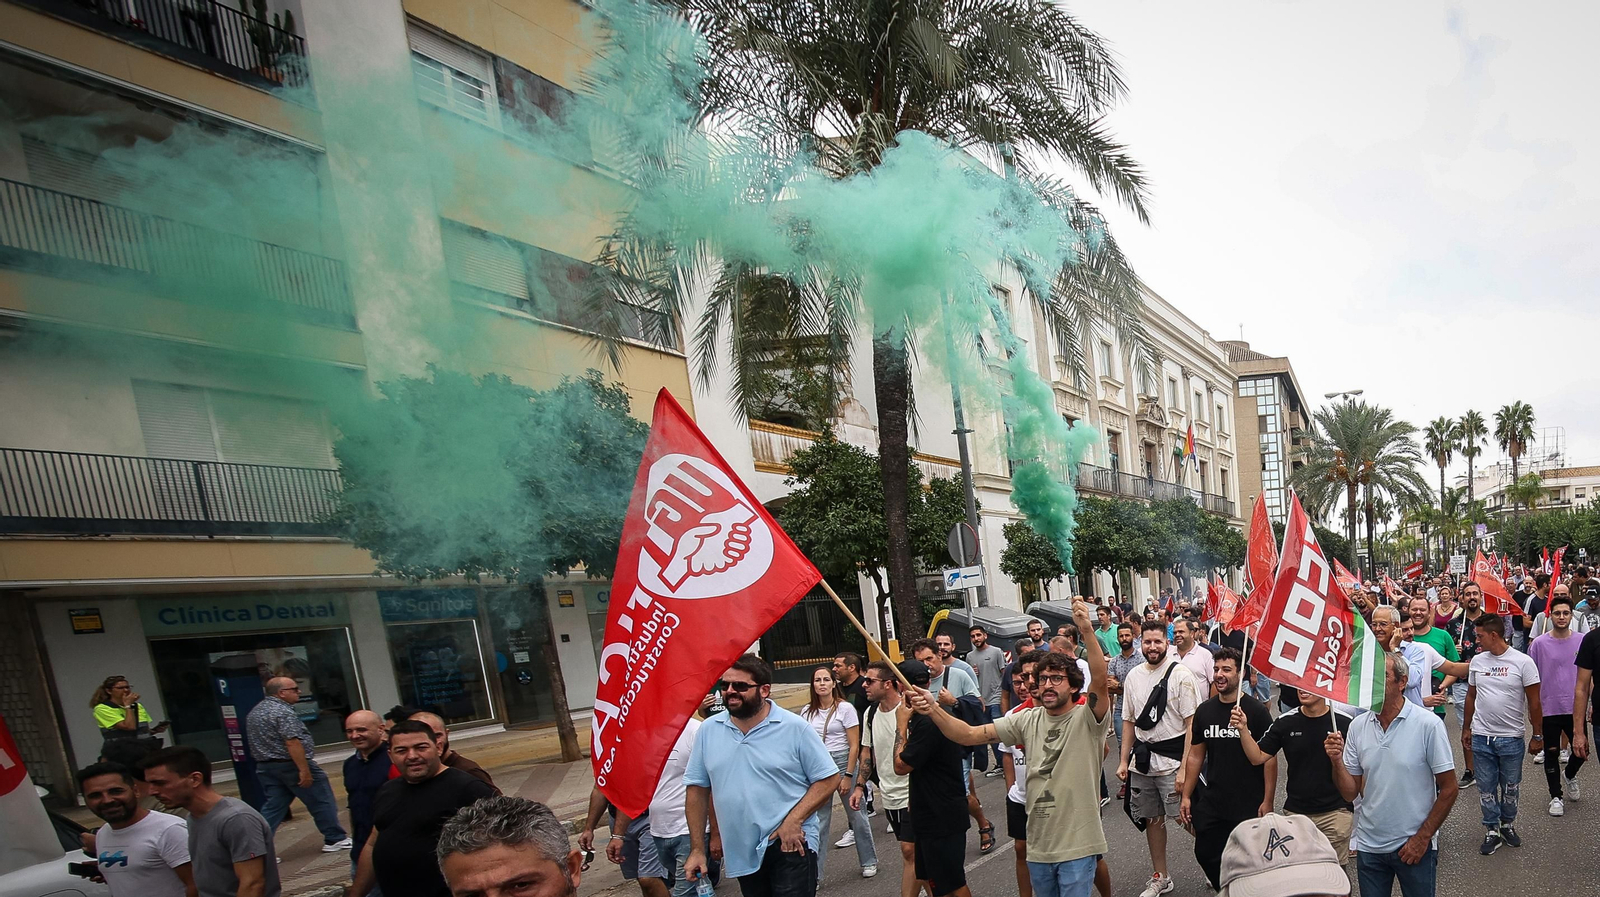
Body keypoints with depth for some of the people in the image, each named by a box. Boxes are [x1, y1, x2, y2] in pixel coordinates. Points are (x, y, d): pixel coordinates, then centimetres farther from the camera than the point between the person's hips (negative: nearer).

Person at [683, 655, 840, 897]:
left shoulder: (795, 727, -10)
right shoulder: (708, 730, 0)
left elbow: (828, 779, -7)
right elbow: (697, 790, 6)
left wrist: (794, 820, -17)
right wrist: (697, 849, 4)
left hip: (790, 844, -4)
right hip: (741, 853, 4)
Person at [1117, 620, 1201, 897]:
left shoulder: (1180, 674, -10)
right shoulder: (1133, 676, 7)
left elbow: (1192, 723, -12)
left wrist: (1184, 767, -17)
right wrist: (1124, 761, 10)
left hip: (1171, 759, -5)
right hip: (1141, 759, 6)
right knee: (1152, 819, 15)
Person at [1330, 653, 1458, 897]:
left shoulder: (1428, 724, -12)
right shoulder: (1357, 726, -2)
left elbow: (1449, 789, -7)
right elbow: (1351, 792, 0)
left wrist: (1422, 838, -7)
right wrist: (1337, 761, -18)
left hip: (1414, 845, -3)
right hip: (1368, 845, 3)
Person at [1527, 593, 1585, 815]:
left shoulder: (1582, 642, -2)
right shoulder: (1539, 644, -7)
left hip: (1575, 709, 2)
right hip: (1549, 710, -1)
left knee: (1581, 750, 10)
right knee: (1551, 754, 8)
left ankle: (1570, 776, 41)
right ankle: (1556, 796, 22)